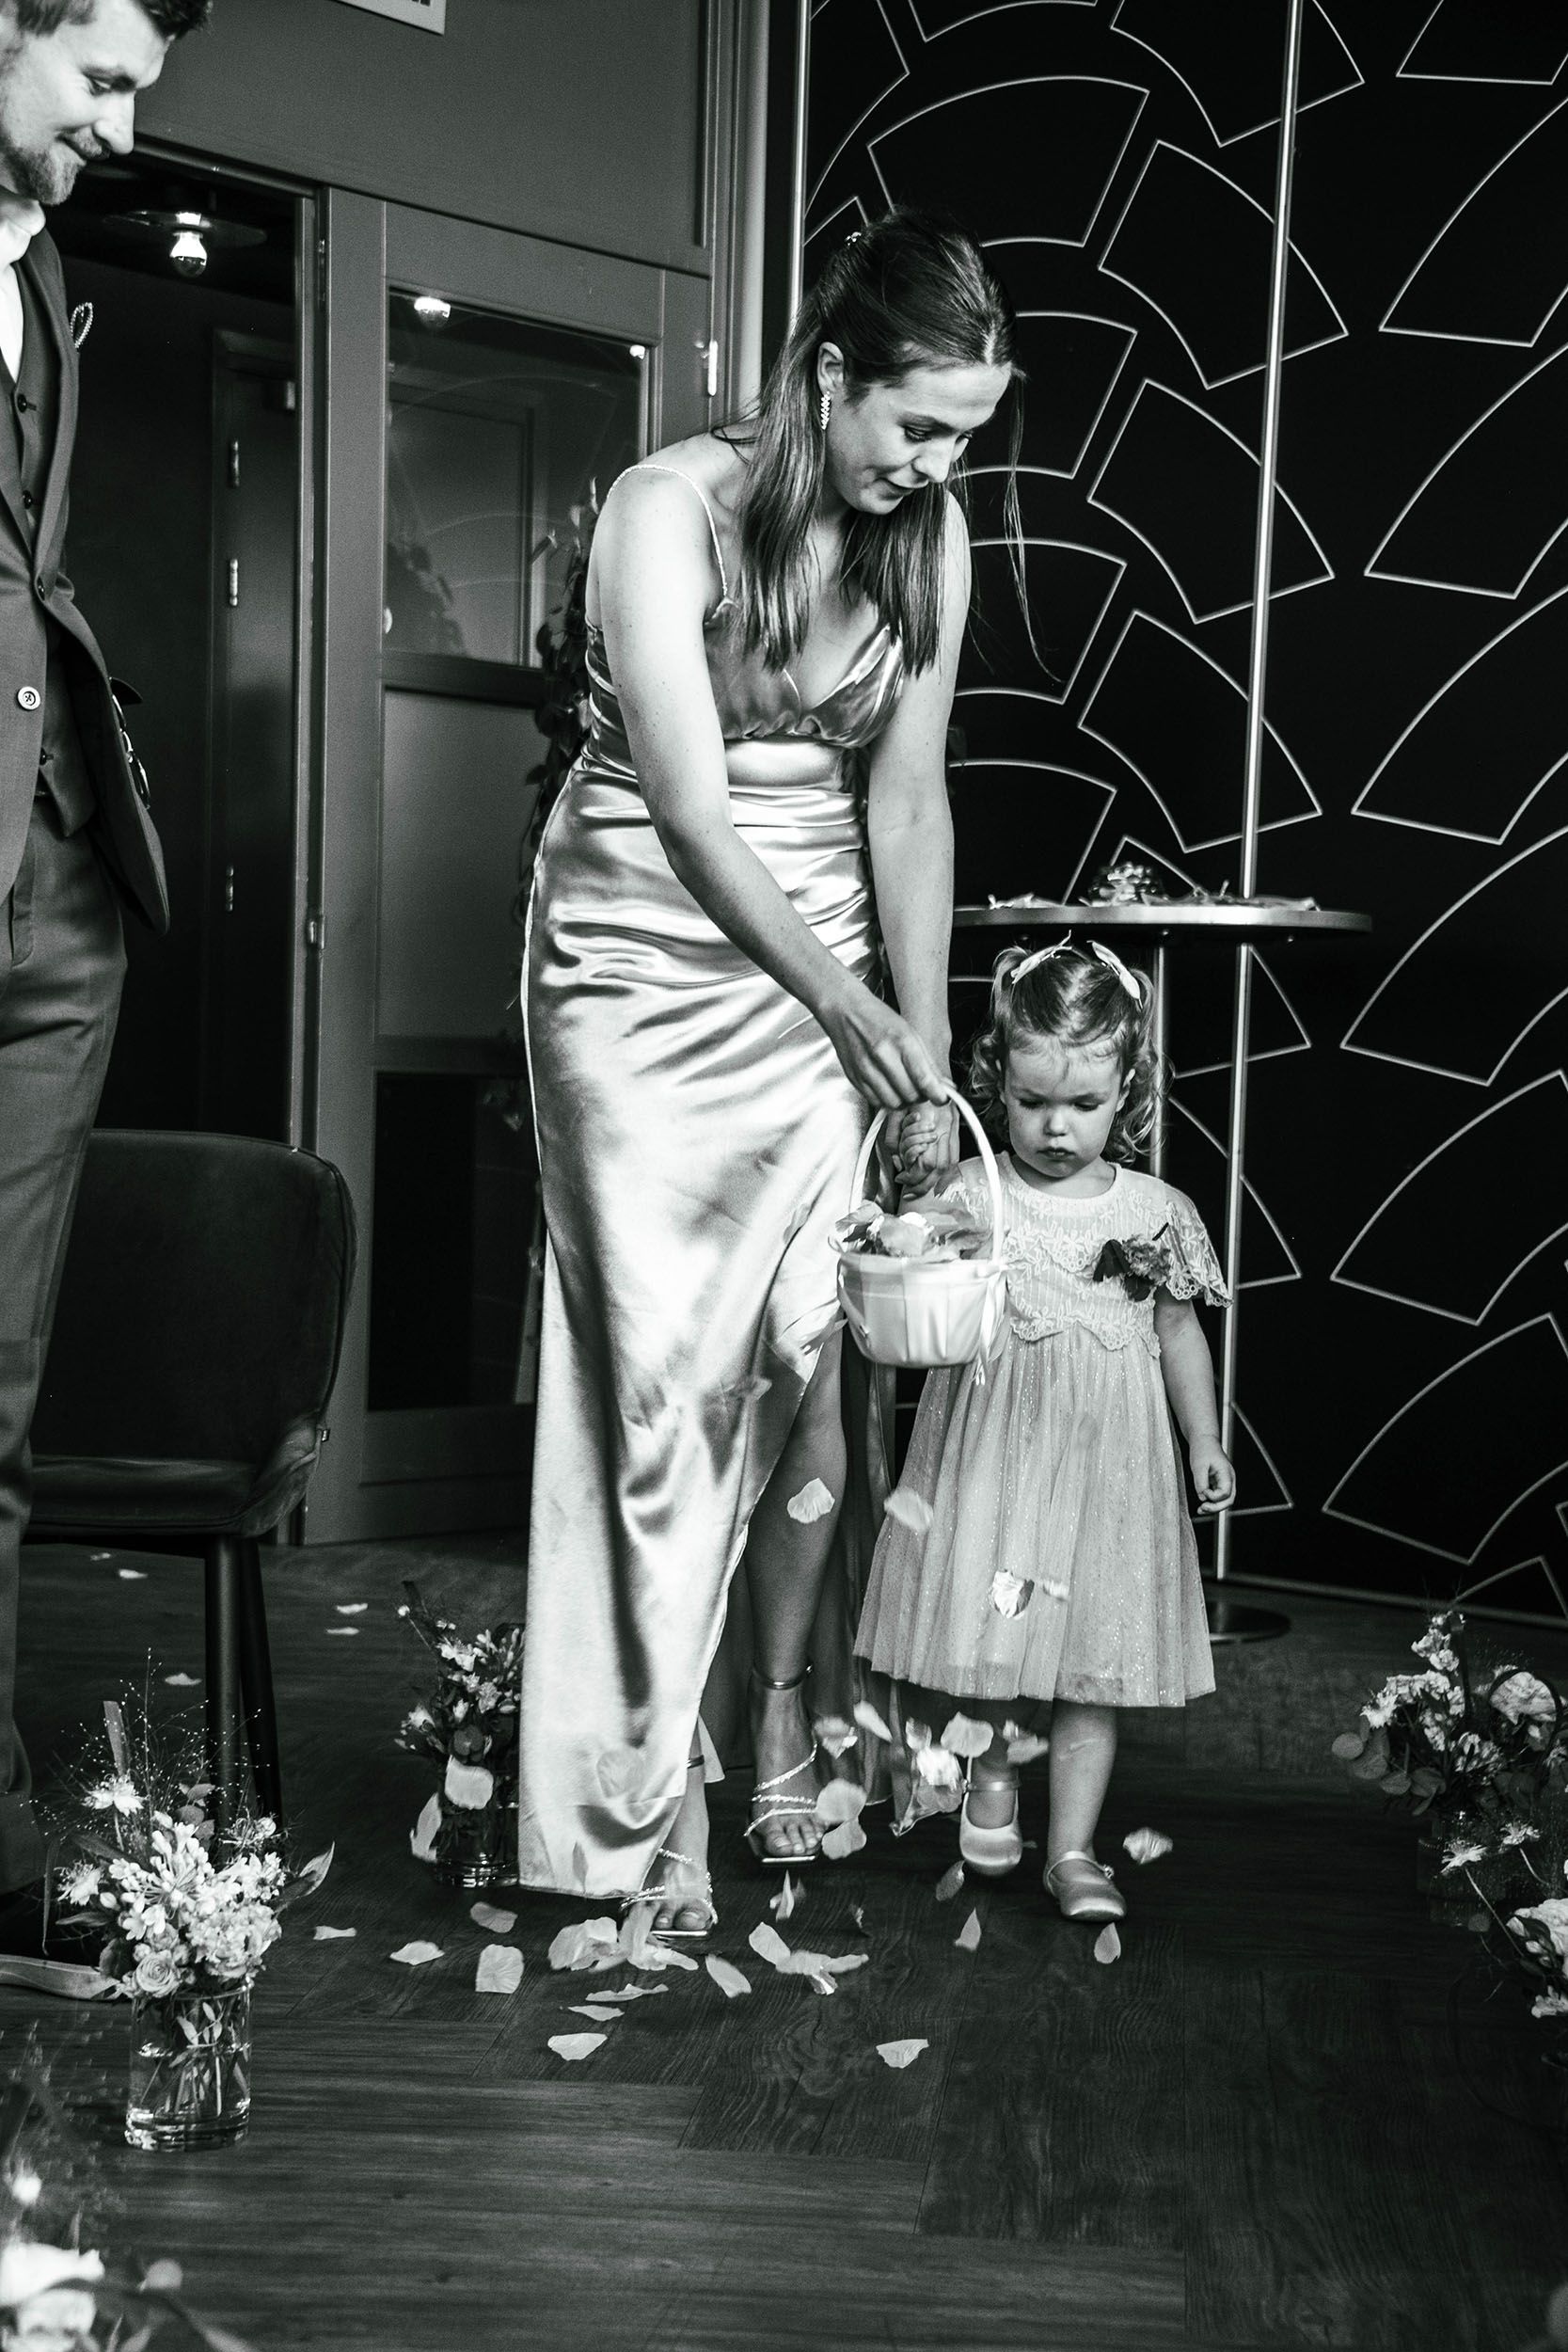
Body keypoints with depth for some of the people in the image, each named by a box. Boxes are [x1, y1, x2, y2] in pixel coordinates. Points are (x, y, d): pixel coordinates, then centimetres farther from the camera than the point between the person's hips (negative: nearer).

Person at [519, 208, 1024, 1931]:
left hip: (824, 971, 4)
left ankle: (781, 1709, 18)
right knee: (658, 1370, -3)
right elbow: (692, 813, -19)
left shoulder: (927, 533, 0)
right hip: (645, 965, -4)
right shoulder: (668, 509, -15)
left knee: (809, 1356, 0)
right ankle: (643, 1784, 7)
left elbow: (909, 797, 0)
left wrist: (922, 1039, -5)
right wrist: (853, 1013, -20)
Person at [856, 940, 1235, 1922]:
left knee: (1093, 1656, 2)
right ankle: (994, 1767, 35)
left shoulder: (1155, 1212, 2)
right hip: (992, 1453, -1)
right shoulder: (967, 1198, -4)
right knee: (987, 1630, 5)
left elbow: (1179, 1331, 11)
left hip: (1107, 1462, 1)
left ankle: (1075, 1849, 11)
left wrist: (1206, 1439, 7)